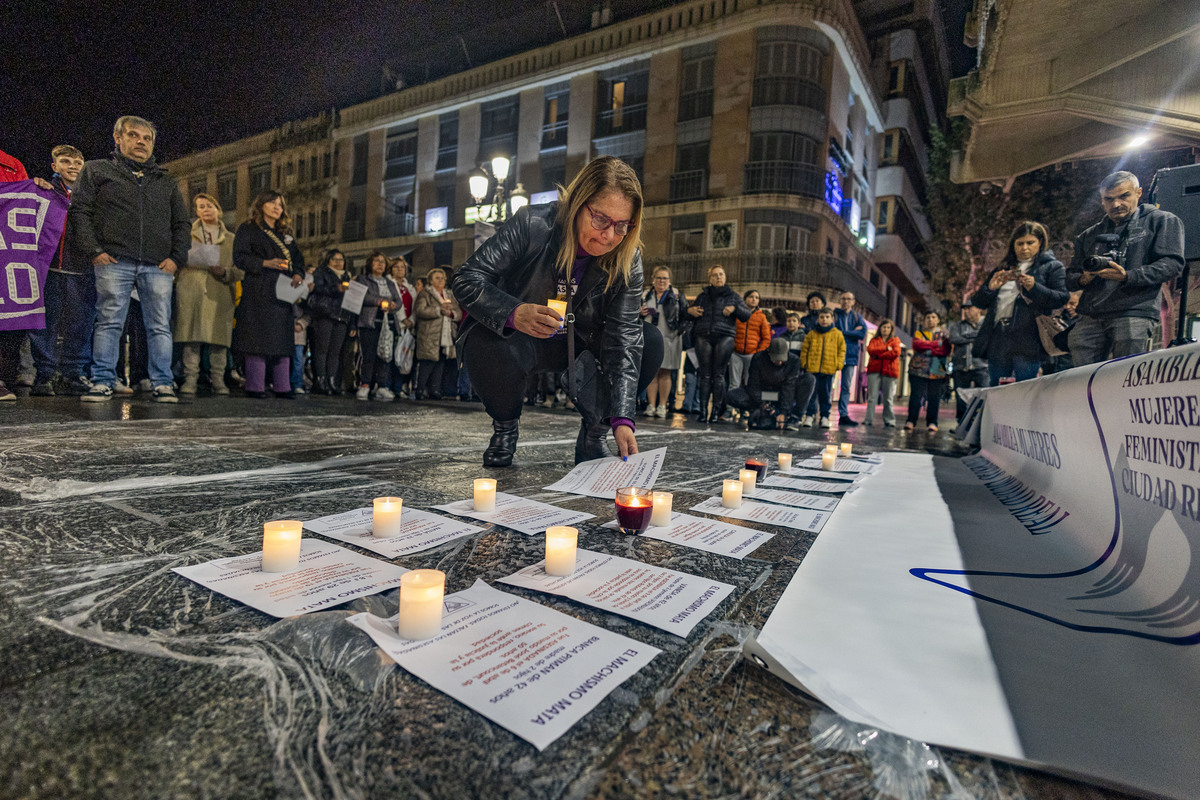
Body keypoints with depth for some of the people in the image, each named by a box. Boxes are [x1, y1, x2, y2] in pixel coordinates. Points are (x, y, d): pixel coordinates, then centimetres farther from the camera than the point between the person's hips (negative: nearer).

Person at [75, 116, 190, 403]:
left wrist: (176, 257, 4)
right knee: (109, 323, -4)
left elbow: (183, 223, 19)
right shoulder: (97, 171, 17)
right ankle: (102, 383, 0)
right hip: (114, 262, -1)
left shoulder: (166, 182, 23)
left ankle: (163, 384, -2)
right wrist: (93, 250, -6)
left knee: (160, 327, -3)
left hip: (158, 266, 2)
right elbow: (79, 211, 8)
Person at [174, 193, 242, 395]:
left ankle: (218, 380, 1)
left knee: (219, 335, -4)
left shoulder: (231, 239, 17)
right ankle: (190, 379, -3)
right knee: (192, 335, -6)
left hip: (220, 295, 0)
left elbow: (241, 271, 9)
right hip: (191, 292, 0)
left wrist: (224, 272, -9)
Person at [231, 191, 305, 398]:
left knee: (283, 338, 4)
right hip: (258, 292, -5)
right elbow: (239, 257, -4)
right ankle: (254, 387, -4)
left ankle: (281, 386, 8)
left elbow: (298, 258, 18)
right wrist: (266, 263, -18)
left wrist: (298, 274, -3)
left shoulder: (285, 233, 23)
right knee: (257, 337, -8)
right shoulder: (248, 229, 6)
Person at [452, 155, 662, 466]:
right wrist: (514, 313, -46)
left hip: (579, 342, 3)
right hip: (516, 336, -2)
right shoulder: (532, 225, -24)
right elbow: (466, 280, -24)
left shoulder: (627, 260, -17)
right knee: (490, 347, -38)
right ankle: (504, 427, -3)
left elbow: (624, 336, -23)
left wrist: (622, 420, -33)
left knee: (651, 342, -19)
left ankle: (594, 433, -2)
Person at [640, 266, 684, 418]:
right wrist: (640, 313, -1)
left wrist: (679, 329, -12)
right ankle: (651, 405, 5)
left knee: (665, 373, 0)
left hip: (668, 338, -2)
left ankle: (662, 405, 7)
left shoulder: (676, 295, 7)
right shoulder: (646, 295, 14)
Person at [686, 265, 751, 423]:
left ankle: (716, 412, -4)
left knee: (718, 374, -7)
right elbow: (689, 312, 28)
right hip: (703, 337, 2)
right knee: (705, 374, -4)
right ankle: (703, 411, -4)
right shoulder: (703, 295, 20)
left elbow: (747, 315, 11)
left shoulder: (732, 296, 16)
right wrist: (689, 311, 4)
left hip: (725, 337, -1)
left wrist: (735, 308, -7)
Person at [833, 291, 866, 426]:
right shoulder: (834, 314, 7)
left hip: (850, 354, 3)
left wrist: (842, 332, -7)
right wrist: (853, 332, -10)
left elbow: (863, 333, -2)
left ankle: (843, 415, 6)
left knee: (847, 386, 3)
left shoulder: (857, 317, 14)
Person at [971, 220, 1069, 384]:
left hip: (1027, 339, -4)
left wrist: (1034, 287, -17)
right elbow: (978, 301, 17)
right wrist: (990, 287, -3)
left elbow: (1061, 298, -3)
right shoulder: (1003, 268, 24)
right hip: (998, 340, 4)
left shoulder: (1052, 266, 12)